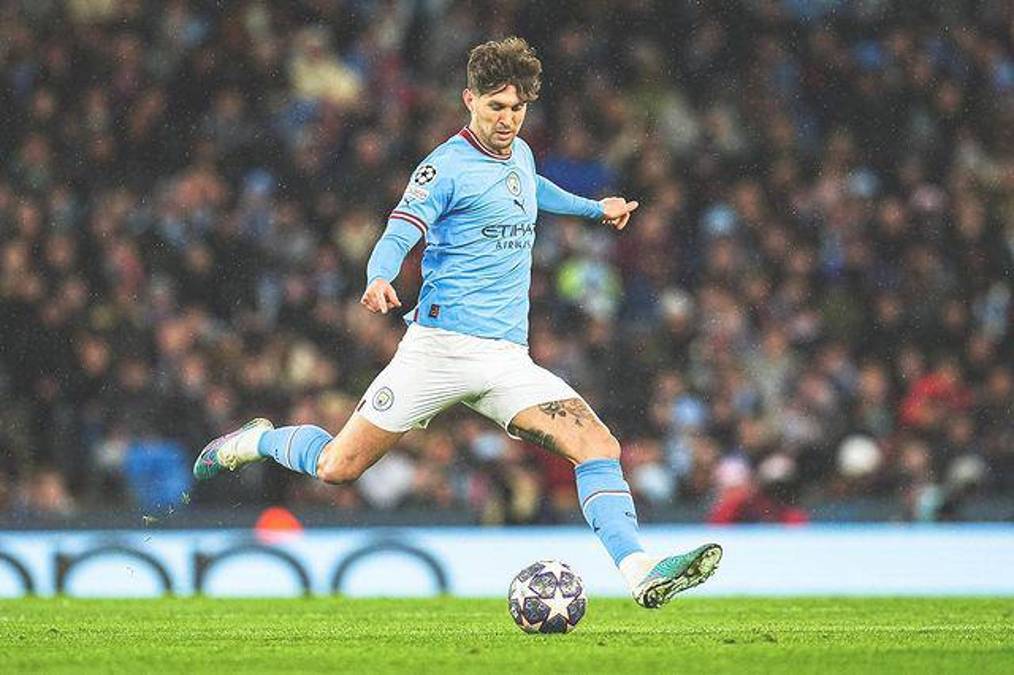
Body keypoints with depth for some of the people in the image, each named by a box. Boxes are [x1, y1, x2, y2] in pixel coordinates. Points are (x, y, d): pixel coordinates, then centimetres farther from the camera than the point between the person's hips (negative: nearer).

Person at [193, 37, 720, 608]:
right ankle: (259, 441, 25)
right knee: (338, 467, -6)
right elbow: (399, 235, -18)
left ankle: (640, 572, -21)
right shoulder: (448, 166, -6)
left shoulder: (520, 154, 16)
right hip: (442, 343, -6)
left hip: (508, 360, 6)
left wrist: (595, 208, 49)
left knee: (598, 445, -15)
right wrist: (380, 279, -39)